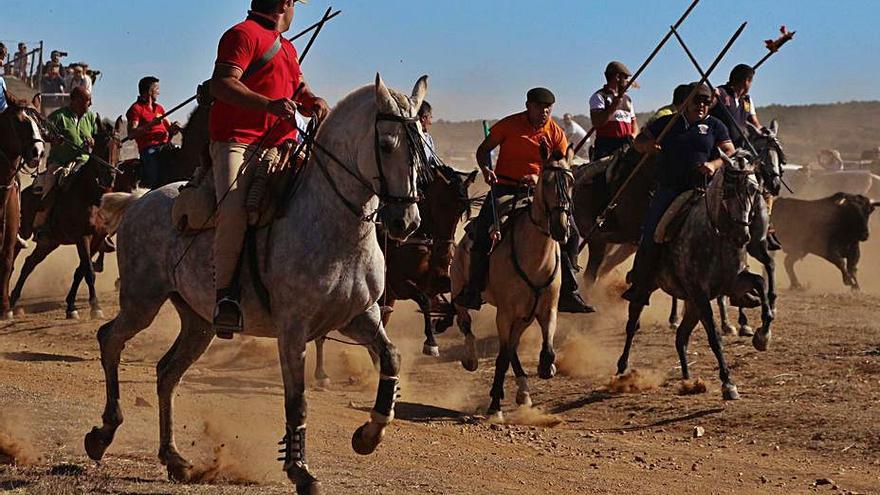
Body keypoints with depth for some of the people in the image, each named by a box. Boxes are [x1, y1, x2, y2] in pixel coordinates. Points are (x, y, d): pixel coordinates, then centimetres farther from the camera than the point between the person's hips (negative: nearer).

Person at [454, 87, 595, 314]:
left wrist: (539, 179, -19)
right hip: (504, 187, -2)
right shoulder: (508, 125, -2)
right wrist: (486, 169, -15)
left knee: (570, 232, -11)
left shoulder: (556, 134, 2)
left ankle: (568, 293, -1)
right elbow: (483, 150, 6)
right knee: (484, 229, -24)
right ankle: (473, 290, -13)